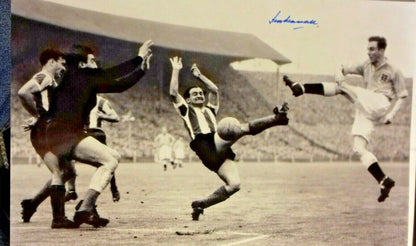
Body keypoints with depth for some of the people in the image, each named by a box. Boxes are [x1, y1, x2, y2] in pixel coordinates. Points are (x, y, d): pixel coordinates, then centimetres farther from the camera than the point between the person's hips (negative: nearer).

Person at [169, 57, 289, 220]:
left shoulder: (210, 110, 37)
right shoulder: (186, 110, 21)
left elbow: (214, 89, 31)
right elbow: (173, 93, 9)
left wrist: (199, 75, 35)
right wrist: (176, 71, 14)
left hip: (220, 151, 6)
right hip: (206, 148, -6)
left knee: (233, 185, -13)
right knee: (244, 128, -21)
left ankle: (201, 204, 0)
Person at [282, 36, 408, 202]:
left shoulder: (394, 72, 10)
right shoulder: (367, 66, 25)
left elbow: (402, 96, 10)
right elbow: (349, 70, 19)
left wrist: (391, 115, -4)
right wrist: (341, 72, -7)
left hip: (381, 105, -6)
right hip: (365, 112, 6)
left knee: (341, 88, -17)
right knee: (359, 149, -5)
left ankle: (300, 88, -26)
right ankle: (384, 181, -5)